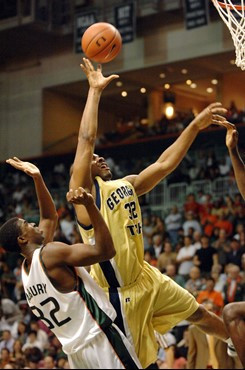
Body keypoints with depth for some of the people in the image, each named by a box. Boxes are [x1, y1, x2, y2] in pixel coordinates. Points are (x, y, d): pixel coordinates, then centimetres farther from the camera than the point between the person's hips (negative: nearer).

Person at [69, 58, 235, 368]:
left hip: (144, 276, 8)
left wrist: (195, 126, 5)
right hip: (118, 290, -8)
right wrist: (94, 90, -16)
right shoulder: (84, 190, -10)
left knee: (199, 314, 21)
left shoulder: (127, 185, 12)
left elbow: (165, 163, 12)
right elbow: (86, 139, -20)